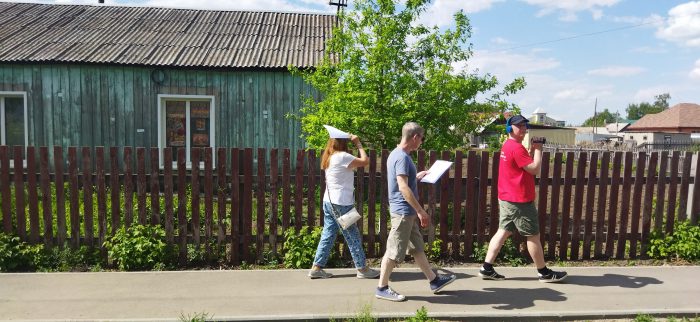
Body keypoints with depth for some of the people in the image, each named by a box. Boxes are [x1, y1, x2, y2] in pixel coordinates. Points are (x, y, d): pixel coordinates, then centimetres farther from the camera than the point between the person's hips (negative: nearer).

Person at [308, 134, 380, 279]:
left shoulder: (329, 157, 11)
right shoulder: (342, 156, -16)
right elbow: (365, 161, -16)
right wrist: (358, 144, -4)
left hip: (329, 202, 9)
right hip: (341, 203, -9)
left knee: (327, 235, 12)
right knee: (353, 237, 3)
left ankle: (316, 268, 15)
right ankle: (362, 269, 14)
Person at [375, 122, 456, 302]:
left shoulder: (396, 154, 12)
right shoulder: (402, 157, -19)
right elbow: (403, 187, -26)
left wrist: (417, 177, 25)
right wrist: (421, 211, -24)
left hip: (406, 212, 10)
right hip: (403, 211, -10)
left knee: (417, 248, 17)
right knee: (394, 251, -1)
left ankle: (434, 280, 28)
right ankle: (382, 288, 10)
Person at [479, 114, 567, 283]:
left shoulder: (508, 145, 14)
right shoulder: (516, 147, -18)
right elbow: (534, 169, -19)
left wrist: (532, 149, 10)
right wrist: (538, 149, -7)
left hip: (507, 198, 10)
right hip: (519, 200, -10)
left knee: (503, 231, 9)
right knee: (533, 235, 3)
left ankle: (486, 268, 8)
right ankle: (544, 273, 17)